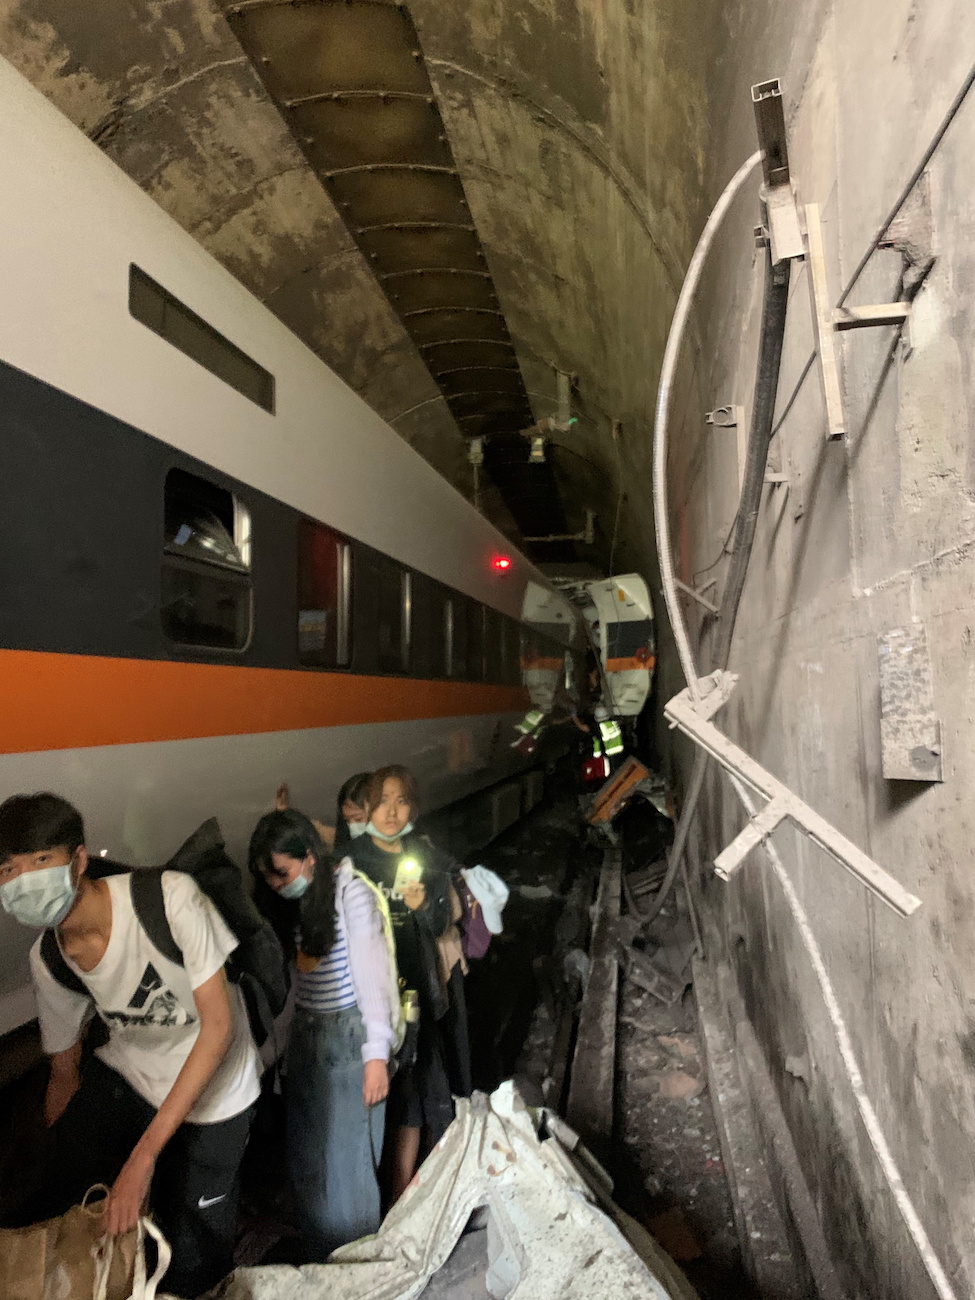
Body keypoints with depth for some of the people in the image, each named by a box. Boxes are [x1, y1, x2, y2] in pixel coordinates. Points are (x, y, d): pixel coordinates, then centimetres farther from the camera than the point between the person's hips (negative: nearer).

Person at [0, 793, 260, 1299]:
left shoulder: (169, 897, -32)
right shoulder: (47, 959, -12)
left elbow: (218, 1024, -28)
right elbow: (64, 1070, 5)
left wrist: (144, 1153, -27)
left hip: (211, 1089, -4)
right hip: (125, 1071, 4)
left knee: (191, 1258, 2)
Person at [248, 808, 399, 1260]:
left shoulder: (351, 893, -15)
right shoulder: (288, 903, 6)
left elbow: (372, 973, -16)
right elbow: (289, 980, 8)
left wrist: (378, 1053, -18)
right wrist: (280, 1045, 8)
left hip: (348, 1037, -6)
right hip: (305, 1037, 7)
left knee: (346, 1161, 1)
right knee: (306, 1160, 13)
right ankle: (317, 1262, 31)